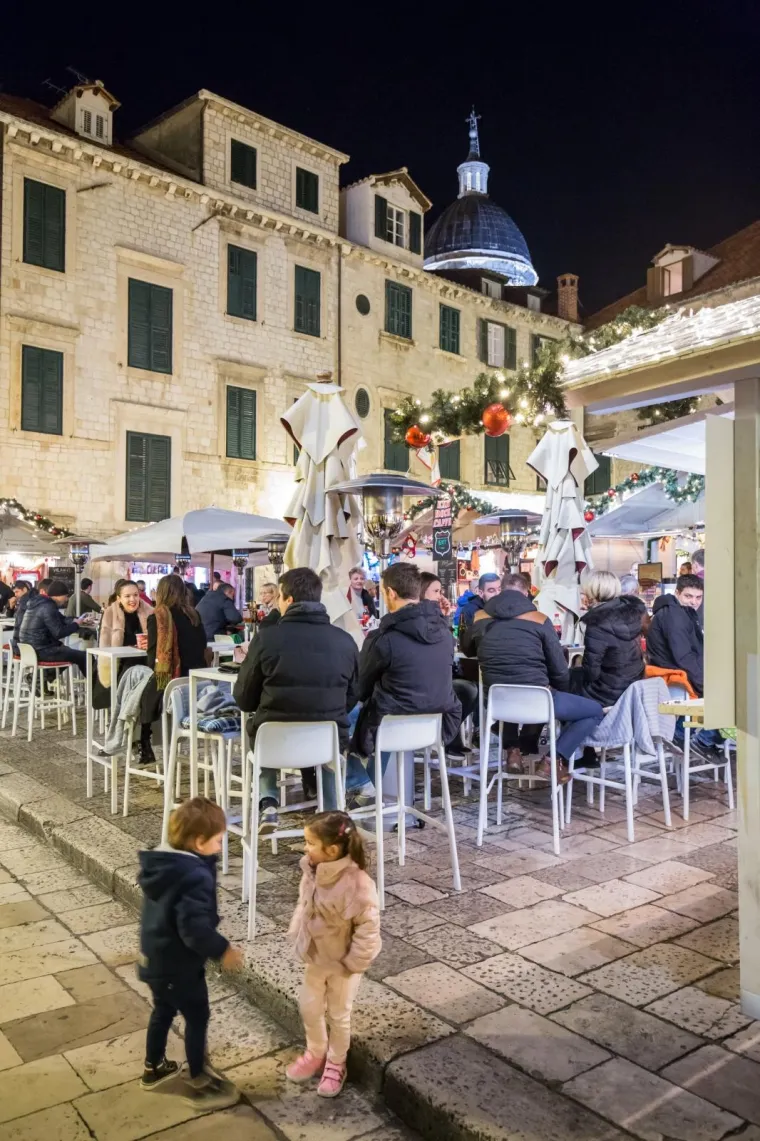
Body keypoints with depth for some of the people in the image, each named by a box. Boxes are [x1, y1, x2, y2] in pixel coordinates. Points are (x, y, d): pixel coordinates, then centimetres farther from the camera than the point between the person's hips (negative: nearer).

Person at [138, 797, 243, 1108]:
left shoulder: (161, 863, -2)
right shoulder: (196, 876, -31)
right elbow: (194, 928, -34)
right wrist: (222, 950, -20)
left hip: (154, 957, 9)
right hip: (179, 963, -9)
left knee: (163, 1010, 27)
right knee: (197, 1017, 10)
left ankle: (154, 1067, 46)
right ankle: (198, 1084, 24)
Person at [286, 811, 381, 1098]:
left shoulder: (356, 883, -35)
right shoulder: (312, 871, -13)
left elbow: (368, 927, -27)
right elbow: (303, 904, 6)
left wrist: (353, 962, -20)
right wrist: (296, 936, 4)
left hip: (342, 963, -6)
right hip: (314, 958, 6)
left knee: (338, 1015, 16)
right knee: (309, 1008, 22)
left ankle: (336, 1064, 41)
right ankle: (316, 1053, 48)